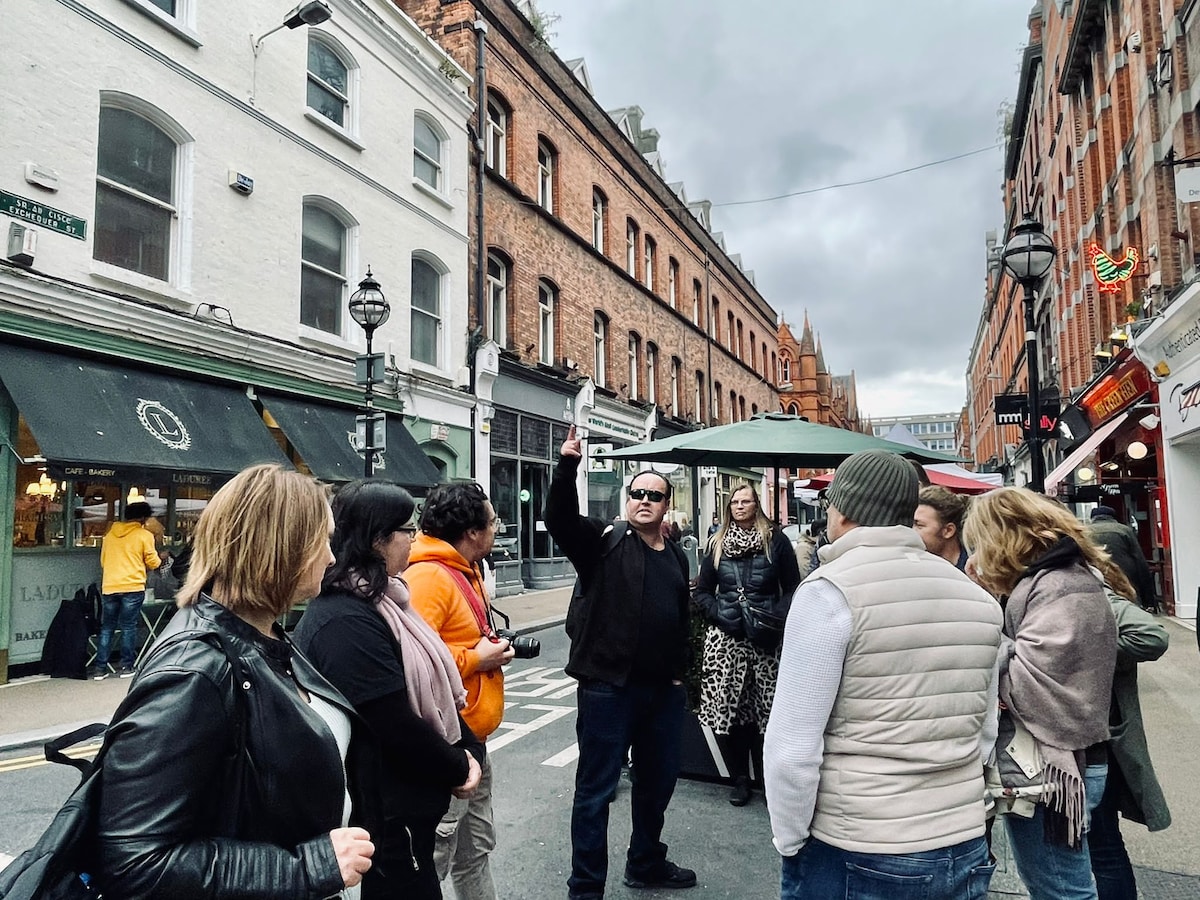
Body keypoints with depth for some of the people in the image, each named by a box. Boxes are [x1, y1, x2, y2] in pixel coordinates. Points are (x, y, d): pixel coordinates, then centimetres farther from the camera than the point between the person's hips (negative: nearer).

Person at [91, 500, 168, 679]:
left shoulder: (110, 533, 11)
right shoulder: (144, 535, -3)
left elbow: (103, 561, 20)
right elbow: (152, 563, 0)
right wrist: (161, 557, 21)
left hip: (109, 587, 4)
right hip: (133, 586, -4)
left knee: (106, 627, 11)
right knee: (128, 627, 4)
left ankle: (100, 668, 10)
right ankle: (126, 666, 8)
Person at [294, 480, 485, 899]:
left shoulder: (380, 599, 5)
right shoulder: (346, 621, -25)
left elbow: (432, 687, 9)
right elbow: (397, 726, -26)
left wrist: (469, 747, -2)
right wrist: (458, 768, -11)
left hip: (407, 798, 10)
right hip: (387, 810, -10)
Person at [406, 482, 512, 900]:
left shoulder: (465, 572, 12)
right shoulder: (427, 577, -21)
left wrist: (491, 649, 4)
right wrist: (476, 659, -20)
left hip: (472, 740, 10)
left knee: (476, 848, 23)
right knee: (433, 858, 0)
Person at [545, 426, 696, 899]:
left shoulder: (677, 556, 12)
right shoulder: (603, 541, -5)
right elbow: (559, 518, -23)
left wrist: (680, 671, 14)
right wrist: (568, 465, -36)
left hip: (663, 689, 6)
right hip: (608, 686, -6)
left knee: (658, 780, 20)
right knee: (596, 789, 4)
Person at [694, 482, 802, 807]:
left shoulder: (775, 540, 4)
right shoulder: (717, 543, 11)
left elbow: (792, 588, 5)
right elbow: (702, 591, 12)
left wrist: (776, 617, -10)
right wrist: (718, 614, -5)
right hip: (725, 637, 2)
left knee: (767, 708, 0)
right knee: (725, 707, -1)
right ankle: (740, 778, 16)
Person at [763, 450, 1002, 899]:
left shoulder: (829, 589, -16)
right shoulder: (978, 597, 3)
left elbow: (792, 746, -18)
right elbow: (984, 733, 10)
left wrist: (789, 841, -5)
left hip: (854, 859, -5)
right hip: (965, 851, 6)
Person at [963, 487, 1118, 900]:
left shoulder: (1061, 589, -18)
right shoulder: (1048, 581, 13)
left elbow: (1023, 684, -22)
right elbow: (1018, 659, 10)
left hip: (1050, 772, -10)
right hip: (1039, 768, 10)